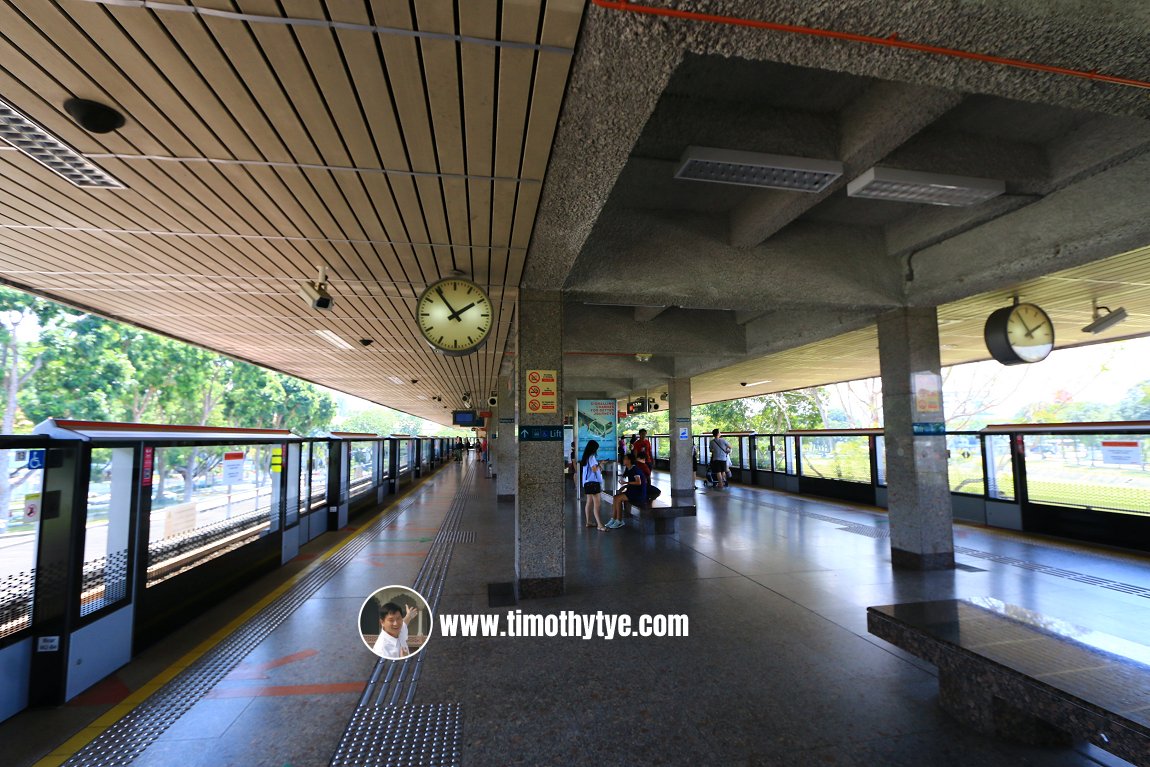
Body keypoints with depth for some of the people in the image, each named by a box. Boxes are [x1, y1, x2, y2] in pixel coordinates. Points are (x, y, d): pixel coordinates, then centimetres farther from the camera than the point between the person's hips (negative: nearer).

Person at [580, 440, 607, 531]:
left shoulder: (586, 457, 14)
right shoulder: (592, 457, -13)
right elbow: (594, 469, -20)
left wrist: (598, 467, 12)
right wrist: (599, 465, -3)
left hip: (587, 482, 10)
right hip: (593, 482, -10)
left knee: (589, 502, 14)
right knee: (596, 503, -12)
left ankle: (588, 522, 18)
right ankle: (599, 524, -15)